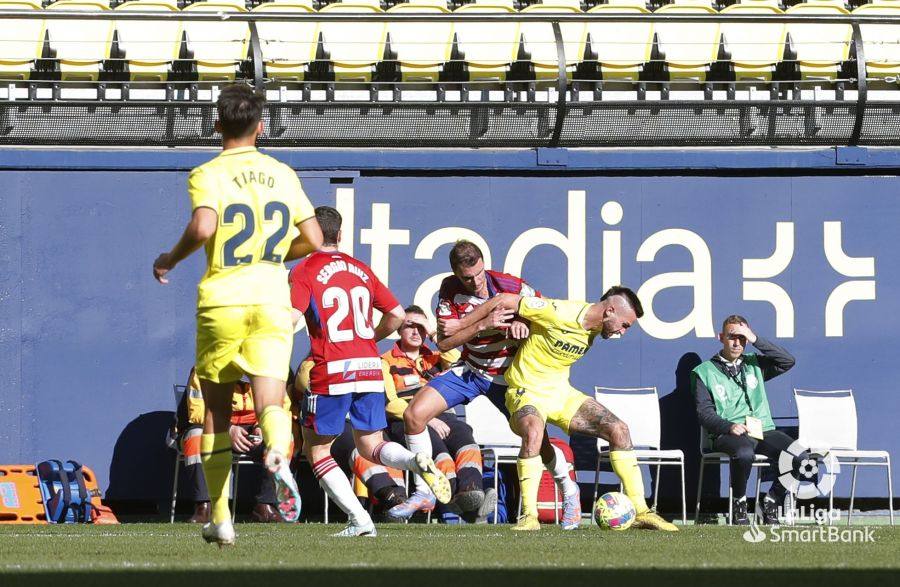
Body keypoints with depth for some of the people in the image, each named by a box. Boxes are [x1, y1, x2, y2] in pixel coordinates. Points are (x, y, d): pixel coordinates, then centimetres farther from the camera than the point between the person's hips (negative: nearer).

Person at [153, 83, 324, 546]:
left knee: (216, 411, 11)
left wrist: (169, 260, -3)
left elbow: (203, 228, -21)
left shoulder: (208, 175, -3)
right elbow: (313, 239, 9)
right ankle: (278, 455, -45)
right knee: (270, 401, -8)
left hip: (221, 300, -2)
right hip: (272, 299, 2)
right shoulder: (282, 175, 10)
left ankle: (220, 518, 14)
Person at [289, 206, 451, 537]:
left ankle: (359, 519, -5)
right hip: (370, 368, 5)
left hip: (331, 373, -5)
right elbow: (396, 314, 15)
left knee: (316, 450, 9)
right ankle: (418, 462, -18)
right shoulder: (361, 269, 15)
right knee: (371, 446, 15)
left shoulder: (304, 271, -2)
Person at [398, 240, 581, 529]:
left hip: (507, 375, -3)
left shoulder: (511, 286, -21)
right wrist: (483, 324, -32)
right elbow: (443, 342, -18)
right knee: (414, 414, -9)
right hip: (469, 370, 3)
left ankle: (569, 492, 20)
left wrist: (523, 322, -30)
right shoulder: (450, 289, -13)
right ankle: (424, 493, 4)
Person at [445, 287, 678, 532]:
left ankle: (640, 512, -2)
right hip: (528, 391, -7)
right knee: (534, 433, -39)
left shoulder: (595, 327, 0)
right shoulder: (558, 313, -24)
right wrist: (458, 327, -13)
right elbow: (503, 301, -20)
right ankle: (529, 516, -30)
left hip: (562, 392, 7)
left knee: (619, 429, -7)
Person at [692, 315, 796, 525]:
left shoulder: (754, 364, 21)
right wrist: (729, 426, -16)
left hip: (763, 430, 3)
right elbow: (705, 413, 2)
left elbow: (787, 361, 6)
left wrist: (756, 340, 1)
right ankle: (739, 505, -16)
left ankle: (772, 501, -4)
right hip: (726, 434, -3)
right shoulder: (704, 372, 11)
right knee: (744, 452, -39)